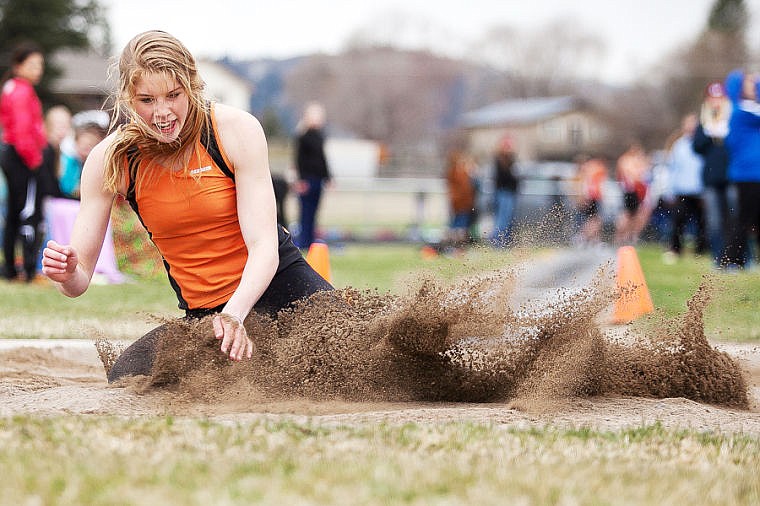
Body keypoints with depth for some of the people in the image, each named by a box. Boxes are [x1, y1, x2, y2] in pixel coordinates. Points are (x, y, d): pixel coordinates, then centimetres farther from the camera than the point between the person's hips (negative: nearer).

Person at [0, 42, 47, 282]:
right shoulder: (22, 91, -15)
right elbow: (22, 131, -23)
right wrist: (33, 159, -16)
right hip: (23, 158, -10)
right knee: (30, 212, -10)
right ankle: (30, 269, -14)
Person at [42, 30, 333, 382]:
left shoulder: (237, 129, -15)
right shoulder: (109, 160, -11)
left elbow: (264, 246, -20)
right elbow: (80, 279, -10)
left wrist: (235, 315, -39)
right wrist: (67, 276, -35)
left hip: (275, 279, -2)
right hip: (201, 311, 2)